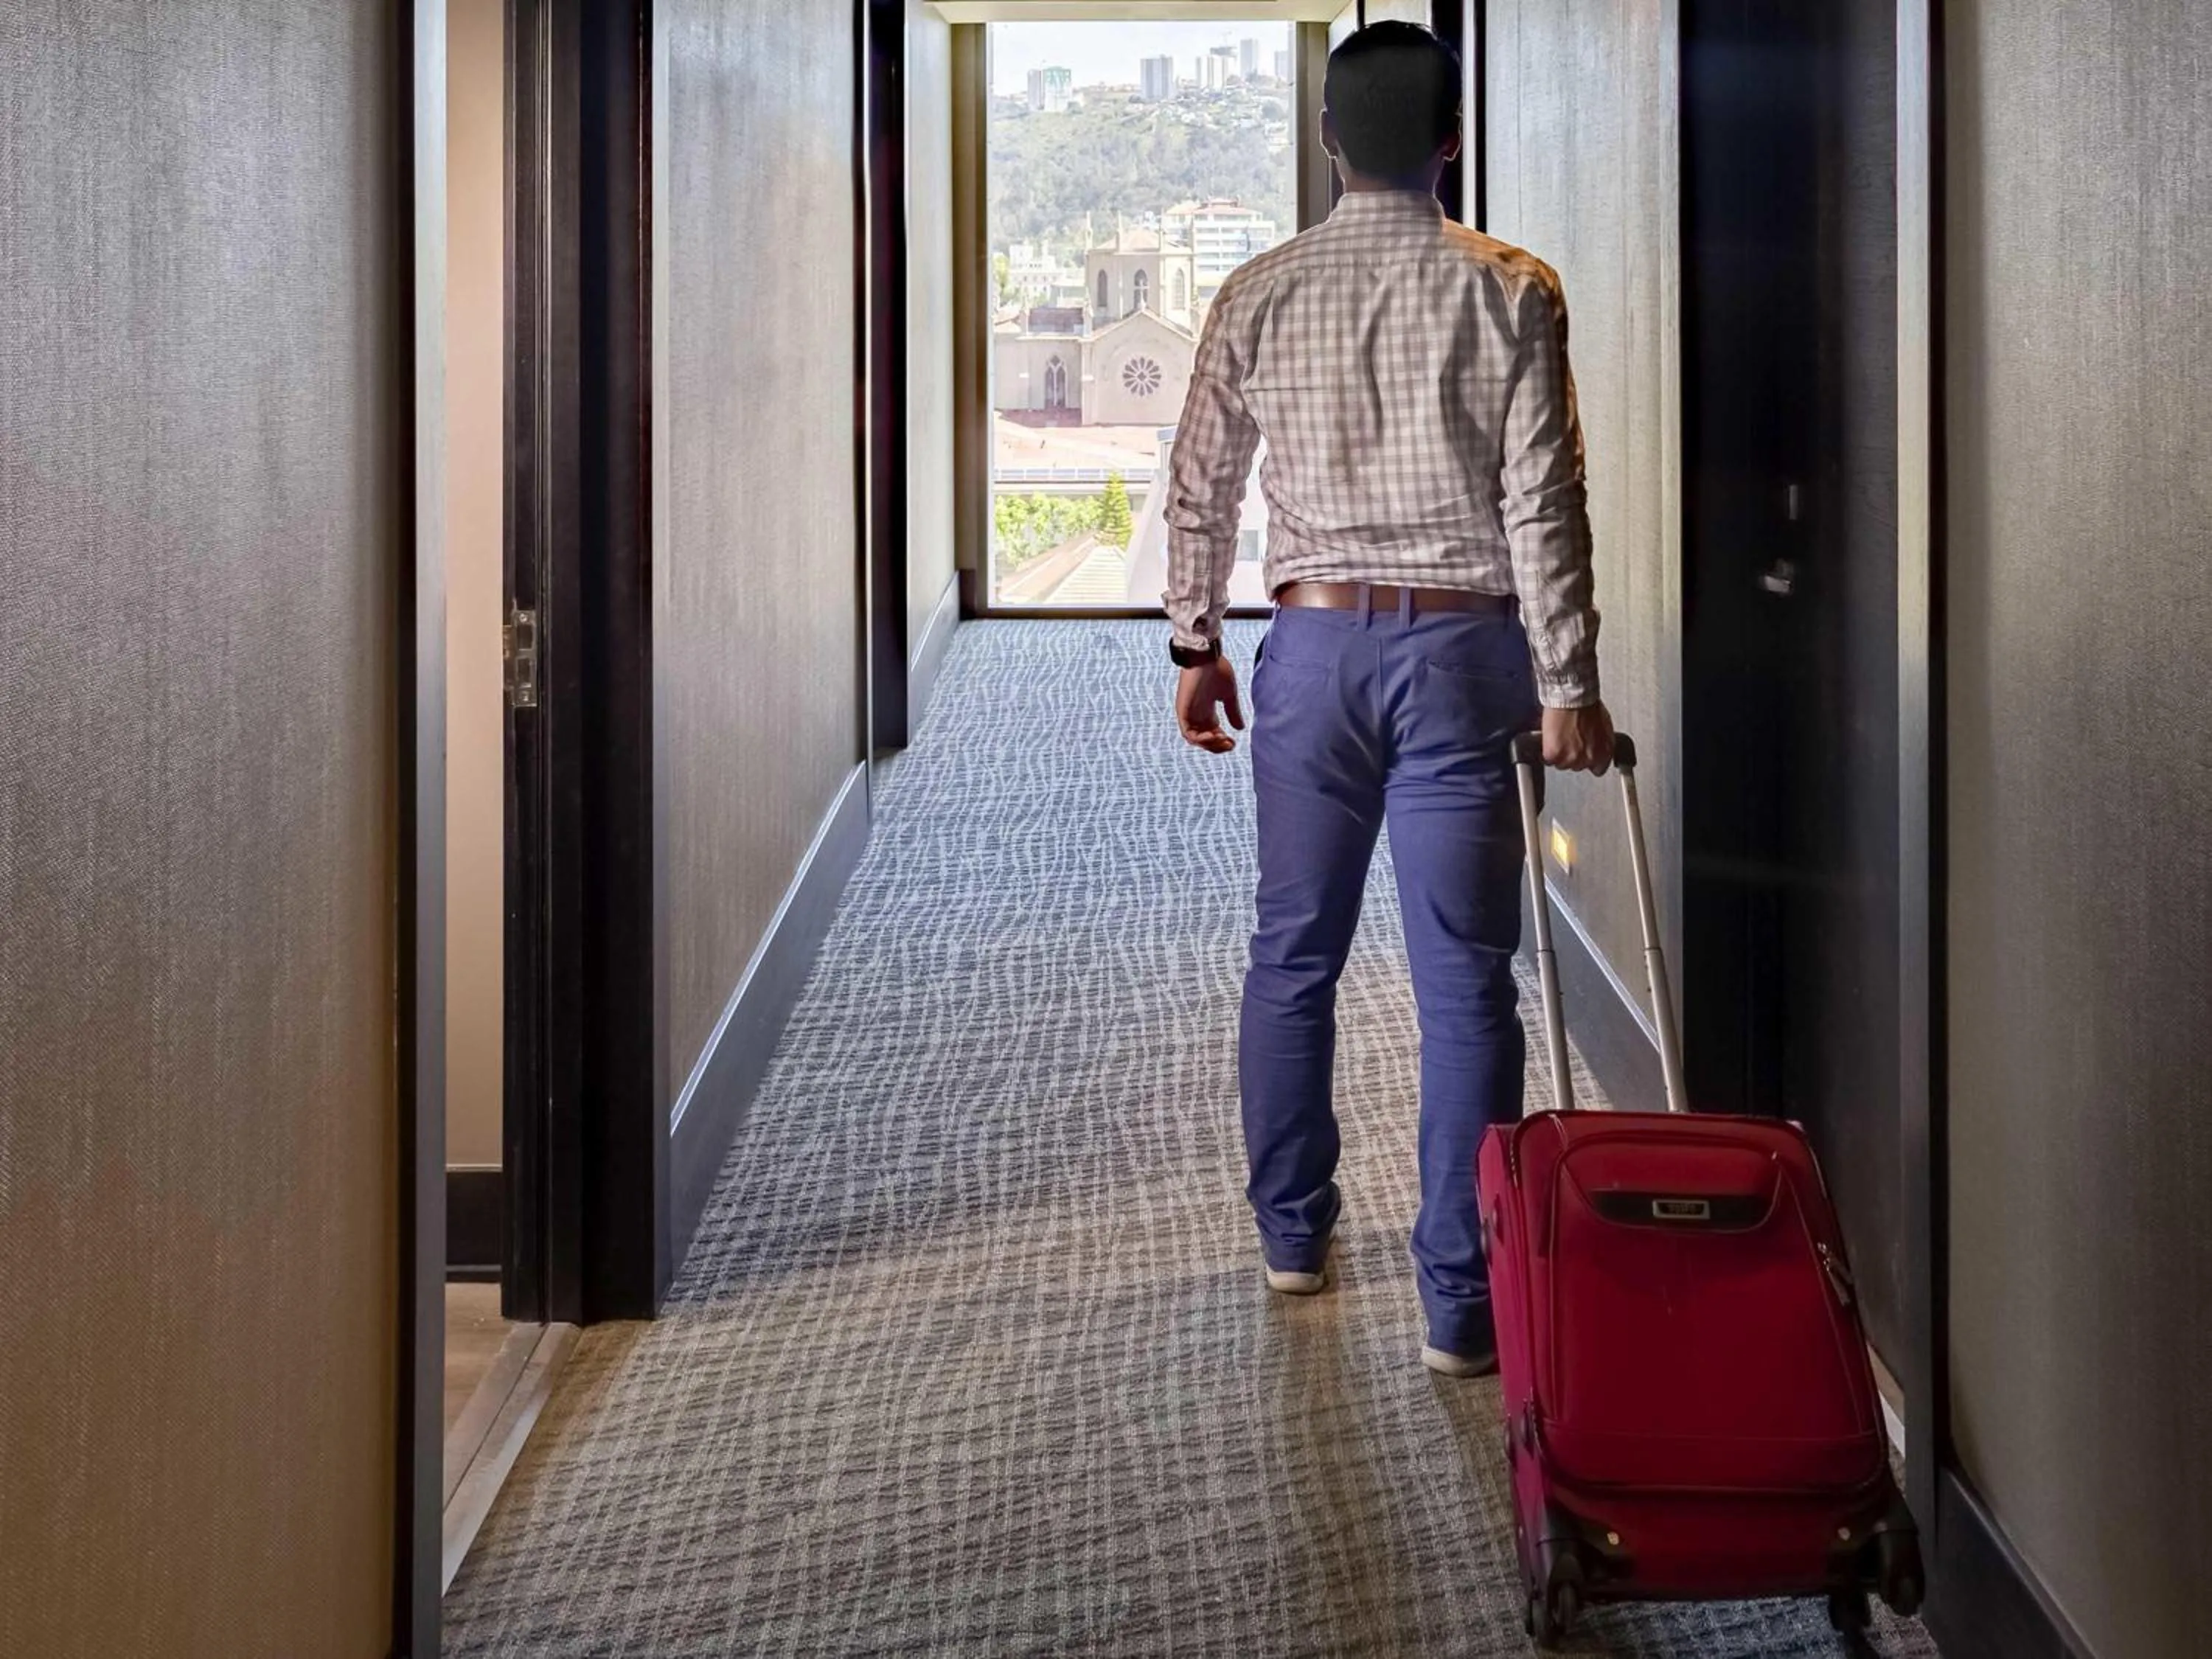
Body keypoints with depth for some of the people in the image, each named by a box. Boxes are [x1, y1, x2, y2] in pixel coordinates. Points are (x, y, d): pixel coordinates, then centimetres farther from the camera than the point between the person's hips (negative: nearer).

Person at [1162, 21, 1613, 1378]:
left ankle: (1293, 1234, 28)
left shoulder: (1260, 296, 2)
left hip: (1316, 643, 2)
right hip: (1463, 648, -2)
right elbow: (1544, 501, -8)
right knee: (1467, 982, 0)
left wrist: (1196, 644, 19)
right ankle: (1463, 1300, 1)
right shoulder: (1511, 293, -5)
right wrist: (1570, 685, -5)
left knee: (1293, 955, 17)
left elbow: (1202, 486, 7)